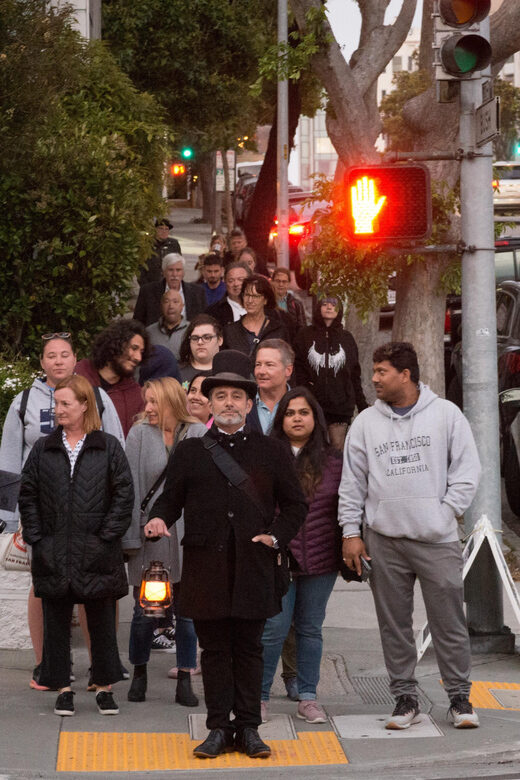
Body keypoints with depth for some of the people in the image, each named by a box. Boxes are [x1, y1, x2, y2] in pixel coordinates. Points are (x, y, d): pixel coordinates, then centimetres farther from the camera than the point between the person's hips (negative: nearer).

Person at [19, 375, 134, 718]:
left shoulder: (109, 448, 1)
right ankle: (63, 689, 13)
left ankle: (105, 688, 13)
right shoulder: (44, 449, 8)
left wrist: (107, 535, -8)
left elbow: (124, 495, -1)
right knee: (56, 622, 5)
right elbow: (28, 496, 7)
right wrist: (36, 536, -2)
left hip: (97, 554, -2)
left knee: (102, 624, 3)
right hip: (53, 555, 2)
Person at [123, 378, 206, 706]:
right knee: (145, 612, 3)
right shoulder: (139, 435, 1)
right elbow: (131, 488, -1)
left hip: (189, 536, 0)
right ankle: (139, 675, 22)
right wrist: (130, 536, -7)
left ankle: (185, 682, 12)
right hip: (150, 534, 0)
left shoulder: (200, 434, 1)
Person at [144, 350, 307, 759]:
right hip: (206, 568, 0)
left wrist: (276, 535, -2)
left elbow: (295, 504, 13)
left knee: (249, 648, 3)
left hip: (254, 568, 0)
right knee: (214, 649, 3)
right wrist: (159, 519, -12)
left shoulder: (272, 452, 10)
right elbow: (170, 498, 10)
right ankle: (219, 729, 9)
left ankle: (248, 728, 9)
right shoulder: (189, 452, 11)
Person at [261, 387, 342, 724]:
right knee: (274, 628, -4)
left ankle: (308, 698, 17)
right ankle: (260, 697, 9)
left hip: (320, 559, 2)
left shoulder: (332, 460, 6)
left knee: (310, 628, 10)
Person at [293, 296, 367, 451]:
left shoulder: (346, 338, 13)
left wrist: (363, 407, 9)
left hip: (340, 405, 1)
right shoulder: (305, 335, 8)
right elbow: (297, 369, 2)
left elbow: (355, 376, 14)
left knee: (338, 450, -4)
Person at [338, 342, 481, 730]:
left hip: (437, 538, -2)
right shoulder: (366, 423, 8)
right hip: (384, 540, 2)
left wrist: (446, 513, -7)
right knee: (394, 623, 5)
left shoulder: (446, 414, 2)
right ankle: (405, 698, 14)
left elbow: (467, 470, 3)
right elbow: (352, 482, 10)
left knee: (449, 620, -2)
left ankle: (460, 697, 8)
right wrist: (351, 531, 4)